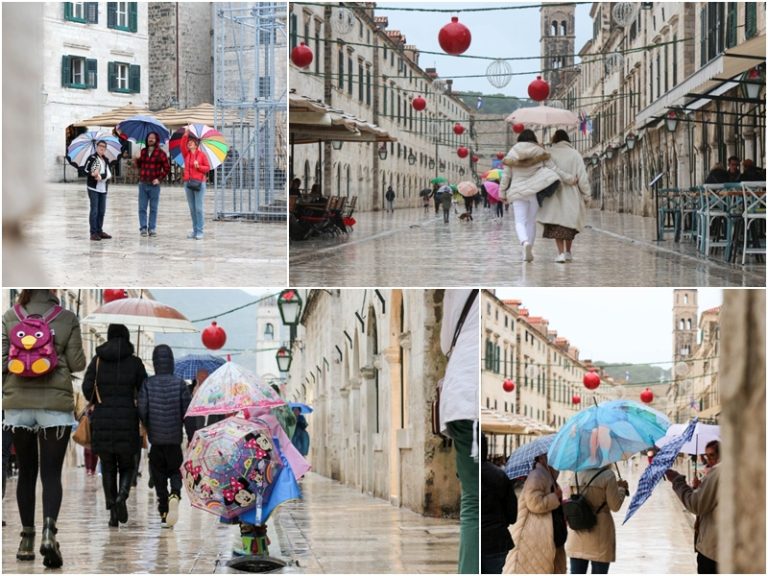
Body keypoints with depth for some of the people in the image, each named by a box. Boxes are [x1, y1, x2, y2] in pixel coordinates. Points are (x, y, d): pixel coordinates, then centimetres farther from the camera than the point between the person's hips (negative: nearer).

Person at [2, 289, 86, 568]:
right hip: (56, 404, -2)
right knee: (51, 473, -2)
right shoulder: (67, 319, -2)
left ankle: (27, 539, 15)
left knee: (26, 472, 13)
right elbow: (77, 364, -1)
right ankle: (48, 531, -23)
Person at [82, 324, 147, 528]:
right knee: (127, 465, 11)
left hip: (102, 419, 1)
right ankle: (122, 495, -18)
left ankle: (112, 509, 2)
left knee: (107, 467, 10)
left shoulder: (98, 360, 1)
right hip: (127, 419, -1)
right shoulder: (134, 362, -1)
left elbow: (87, 388, -4)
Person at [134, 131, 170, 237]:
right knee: (142, 208, 2)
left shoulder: (160, 153, -4)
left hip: (154, 185, -3)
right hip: (143, 184, 4)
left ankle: (152, 229, 8)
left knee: (153, 208, 3)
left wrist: (160, 179, -11)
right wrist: (138, 159, -2)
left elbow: (167, 168, -3)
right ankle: (143, 228, 7)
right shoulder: (143, 151, 9)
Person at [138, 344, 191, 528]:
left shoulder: (148, 384, -4)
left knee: (158, 474, 11)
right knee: (175, 470, 13)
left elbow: (142, 410, -6)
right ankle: (175, 495, -18)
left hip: (155, 437, 0)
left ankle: (164, 513, 8)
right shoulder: (179, 383, -4)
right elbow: (187, 411, -4)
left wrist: (147, 428, 11)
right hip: (175, 437, 0)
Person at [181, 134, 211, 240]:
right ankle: (194, 230, 11)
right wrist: (185, 134, -12)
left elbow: (208, 167, 3)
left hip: (199, 183, -4)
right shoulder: (186, 154, 11)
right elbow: (182, 145, -5)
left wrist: (199, 166, -13)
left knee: (199, 208, -6)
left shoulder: (202, 155, 3)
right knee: (192, 208, 6)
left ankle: (199, 231, -5)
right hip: (188, 183, 4)